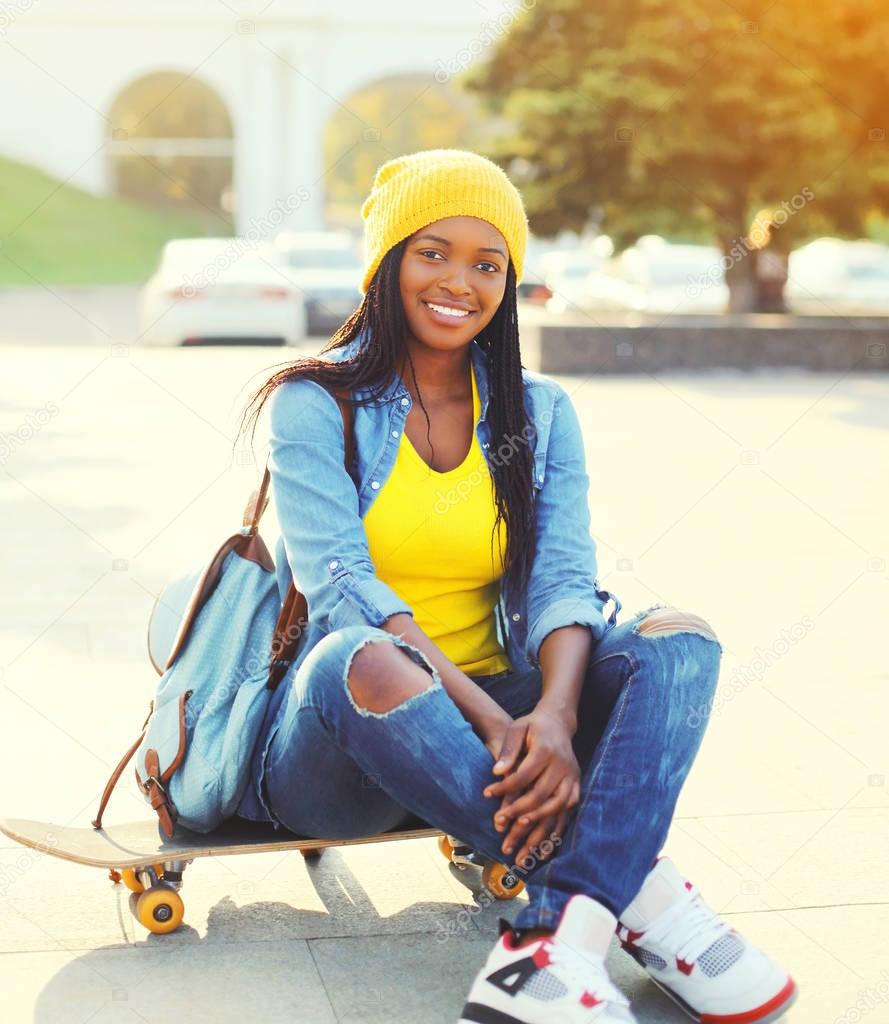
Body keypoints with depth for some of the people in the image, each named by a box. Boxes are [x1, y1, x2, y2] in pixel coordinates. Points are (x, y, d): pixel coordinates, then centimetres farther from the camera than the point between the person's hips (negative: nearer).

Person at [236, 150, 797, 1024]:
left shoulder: (539, 414, 8)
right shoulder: (315, 405, -3)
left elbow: (563, 583, -5)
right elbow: (343, 592, -17)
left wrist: (556, 716, -28)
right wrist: (491, 721, -31)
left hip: (499, 723, 4)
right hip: (337, 737, -3)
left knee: (677, 639, -18)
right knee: (363, 657, -37)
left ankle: (559, 937, -38)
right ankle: (641, 897, -28)